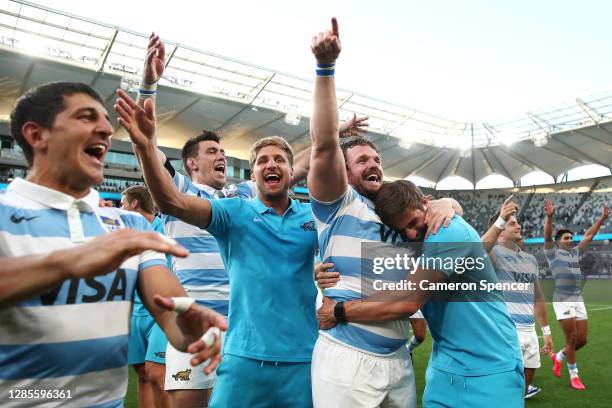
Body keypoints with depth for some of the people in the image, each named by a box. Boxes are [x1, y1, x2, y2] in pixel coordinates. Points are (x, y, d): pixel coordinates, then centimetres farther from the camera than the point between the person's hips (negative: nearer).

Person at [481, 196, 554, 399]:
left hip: (529, 330, 7)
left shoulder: (531, 259, 14)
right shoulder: (494, 252, -9)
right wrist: (500, 221, -46)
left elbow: (537, 297, 21)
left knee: (524, 383, 18)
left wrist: (546, 330, 20)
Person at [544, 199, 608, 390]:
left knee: (582, 340, 6)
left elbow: (589, 235, 18)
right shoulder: (553, 253, -1)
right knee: (572, 339, -3)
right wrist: (550, 217, -30)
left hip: (578, 300, 6)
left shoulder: (576, 252, 16)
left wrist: (602, 218, 13)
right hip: (562, 300, -6)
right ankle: (574, 376, 11)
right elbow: (547, 236, -17)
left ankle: (558, 357, 30)